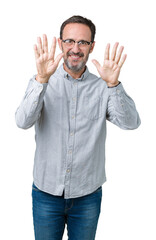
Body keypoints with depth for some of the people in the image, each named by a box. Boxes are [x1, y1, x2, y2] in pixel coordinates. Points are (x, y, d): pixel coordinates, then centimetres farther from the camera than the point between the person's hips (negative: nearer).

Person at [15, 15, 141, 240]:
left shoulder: (102, 87, -4)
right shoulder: (41, 82, -5)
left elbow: (131, 123, -16)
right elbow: (23, 121, -20)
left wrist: (113, 84, -32)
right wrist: (42, 79, -34)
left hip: (88, 195, 1)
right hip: (47, 193, 0)